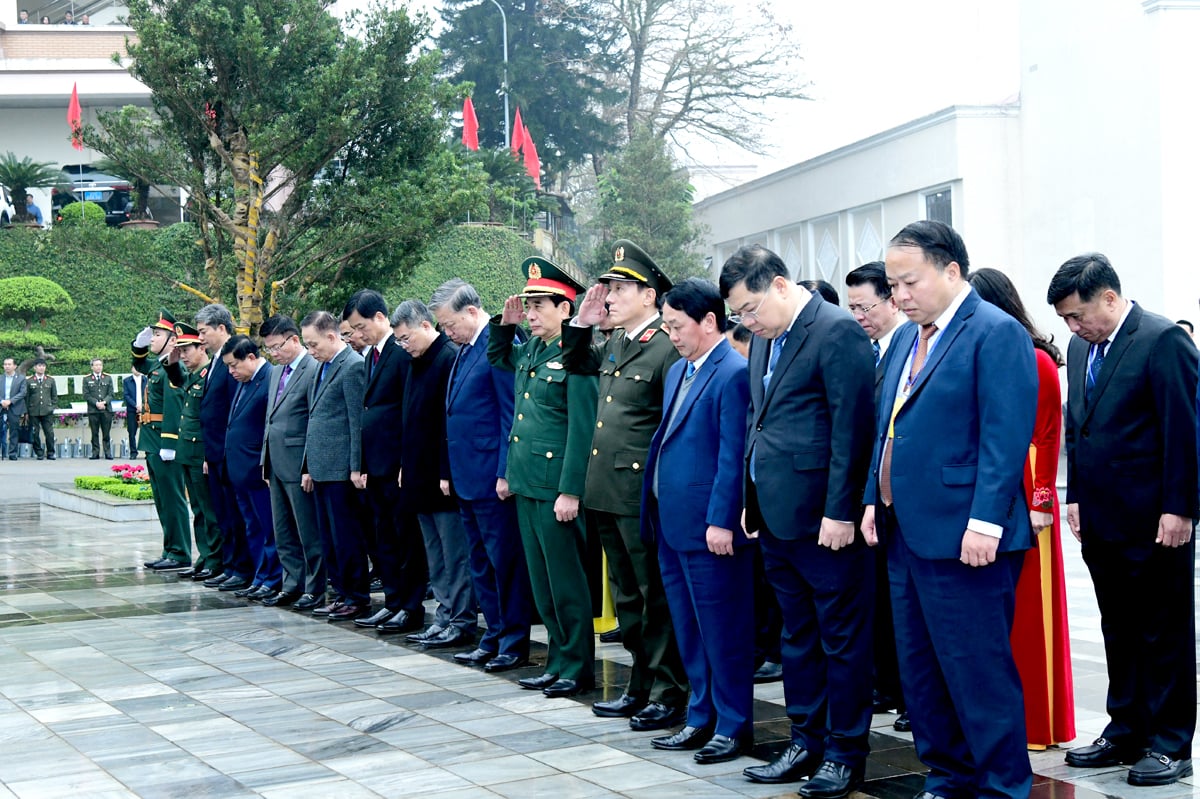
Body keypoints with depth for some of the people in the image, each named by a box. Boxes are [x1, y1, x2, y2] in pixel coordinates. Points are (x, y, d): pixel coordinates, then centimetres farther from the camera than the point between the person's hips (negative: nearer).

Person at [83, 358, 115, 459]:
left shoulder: (108, 378, 12)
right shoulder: (87, 379, 7)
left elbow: (110, 394, 7)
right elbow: (86, 395, 1)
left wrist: (104, 402, -11)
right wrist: (96, 403, -12)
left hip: (106, 409, 1)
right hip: (93, 410, -1)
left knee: (106, 434, 1)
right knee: (95, 434, 1)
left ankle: (108, 453, 3)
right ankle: (95, 453, 4)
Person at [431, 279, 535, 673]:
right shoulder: (465, 350, 15)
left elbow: (512, 415, -17)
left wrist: (506, 474, -18)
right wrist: (452, 472, 15)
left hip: (493, 478, -10)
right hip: (468, 477, 10)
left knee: (505, 561, -1)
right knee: (481, 564, 14)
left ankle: (515, 643, 7)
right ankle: (494, 638, 22)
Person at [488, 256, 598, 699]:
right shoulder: (529, 350, 10)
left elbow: (582, 429, -18)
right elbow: (496, 357, 34)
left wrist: (570, 492, -20)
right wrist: (506, 324, 14)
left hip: (556, 488, -9)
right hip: (526, 483, 9)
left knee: (566, 581, 1)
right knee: (542, 581, 14)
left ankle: (578, 667, 11)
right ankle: (558, 661, 23)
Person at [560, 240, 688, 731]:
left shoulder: (668, 349, -14)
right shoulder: (615, 346, 12)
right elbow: (574, 363, 31)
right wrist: (582, 323, 13)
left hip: (644, 499, -9)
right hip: (607, 494, 9)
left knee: (657, 598, 1)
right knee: (627, 597, 16)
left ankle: (670, 695, 10)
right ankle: (639, 688, 26)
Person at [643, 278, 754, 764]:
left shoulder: (733, 373, -13)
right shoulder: (678, 371, 16)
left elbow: (733, 455, -17)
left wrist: (721, 521, -19)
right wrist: (656, 512, 17)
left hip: (710, 527, -9)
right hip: (673, 524, 9)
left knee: (723, 631, 0)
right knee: (689, 631, 15)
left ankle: (733, 726, 9)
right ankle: (701, 719, 25)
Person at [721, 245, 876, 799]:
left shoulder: (837, 332, -13)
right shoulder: (764, 340, 14)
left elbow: (852, 429, -17)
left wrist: (840, 513, -18)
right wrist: (751, 501, 15)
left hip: (823, 519, -9)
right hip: (776, 517, 9)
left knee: (842, 639, 2)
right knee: (797, 636, 16)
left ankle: (844, 754, 11)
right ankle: (806, 744, 25)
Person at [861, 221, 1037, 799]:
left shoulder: (996, 333, -10)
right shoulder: (906, 338, 16)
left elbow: (1006, 436, -17)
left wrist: (985, 522, -21)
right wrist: (874, 498, 14)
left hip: (962, 536, -9)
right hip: (906, 532, 9)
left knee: (979, 670, -4)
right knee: (919, 670, 14)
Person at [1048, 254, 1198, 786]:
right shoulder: (1080, 347, 12)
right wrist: (1076, 497, 12)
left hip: (1154, 522, -7)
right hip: (1102, 520, 7)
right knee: (1119, 631, 14)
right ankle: (1126, 734, 23)